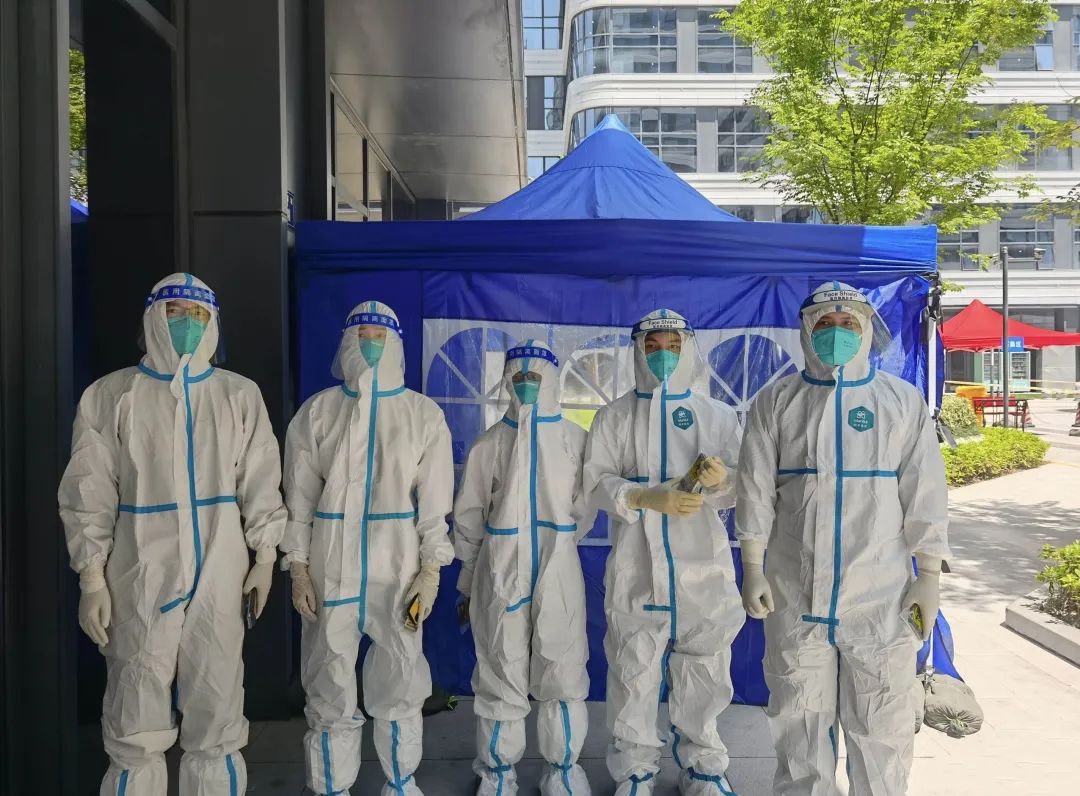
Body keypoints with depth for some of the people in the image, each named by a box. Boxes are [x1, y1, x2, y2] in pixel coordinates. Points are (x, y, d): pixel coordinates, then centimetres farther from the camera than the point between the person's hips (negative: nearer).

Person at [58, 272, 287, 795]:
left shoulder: (240, 395, 5)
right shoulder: (111, 396, -1)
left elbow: (261, 485, 7)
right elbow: (89, 496, -1)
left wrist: (265, 558, 4)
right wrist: (91, 579, -5)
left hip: (218, 579, 2)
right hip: (140, 580, -1)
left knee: (217, 715, 11)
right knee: (136, 724, 8)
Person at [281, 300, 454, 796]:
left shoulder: (424, 414, 1)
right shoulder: (317, 411, 2)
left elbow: (435, 500, 1)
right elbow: (299, 496, 2)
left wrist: (431, 569, -4)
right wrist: (298, 568, -3)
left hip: (398, 566, 0)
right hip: (331, 566, 0)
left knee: (399, 684, 11)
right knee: (330, 690, 9)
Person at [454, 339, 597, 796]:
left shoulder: (575, 439, 0)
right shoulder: (489, 443, 2)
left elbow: (584, 509, 7)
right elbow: (468, 516, 7)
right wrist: (468, 577, 11)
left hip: (558, 572, 0)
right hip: (499, 572, 0)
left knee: (563, 674, 6)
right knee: (501, 675, 8)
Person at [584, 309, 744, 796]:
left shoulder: (718, 415, 7)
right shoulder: (615, 415, 5)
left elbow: (739, 487, 5)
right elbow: (597, 481, -2)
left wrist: (722, 480, -19)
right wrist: (649, 498, -18)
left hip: (703, 563, 1)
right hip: (637, 564, -1)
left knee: (704, 669, 9)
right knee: (634, 669, 7)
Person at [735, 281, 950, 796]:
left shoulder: (903, 401, 3)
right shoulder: (776, 401, 3)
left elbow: (924, 493, 2)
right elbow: (756, 489, 2)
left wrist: (929, 575, -1)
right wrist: (751, 568, -1)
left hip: (881, 597, 0)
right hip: (794, 594, 1)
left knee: (880, 724, 8)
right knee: (800, 720, 12)